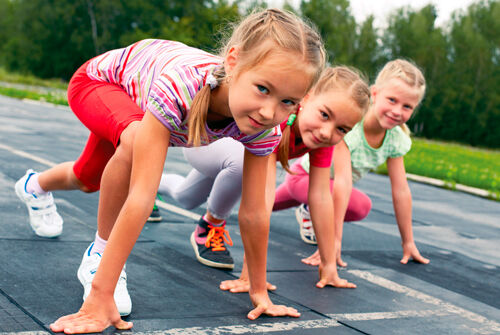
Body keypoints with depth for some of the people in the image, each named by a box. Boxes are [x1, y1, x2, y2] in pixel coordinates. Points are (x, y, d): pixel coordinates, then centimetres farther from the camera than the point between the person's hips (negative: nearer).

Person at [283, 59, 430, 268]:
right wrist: (335, 240, -48)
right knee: (360, 205, -29)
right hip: (304, 175, -6)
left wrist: (408, 242, -13)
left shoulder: (397, 140, -21)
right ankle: (310, 213, -3)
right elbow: (343, 182, -46)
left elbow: (401, 191, -15)